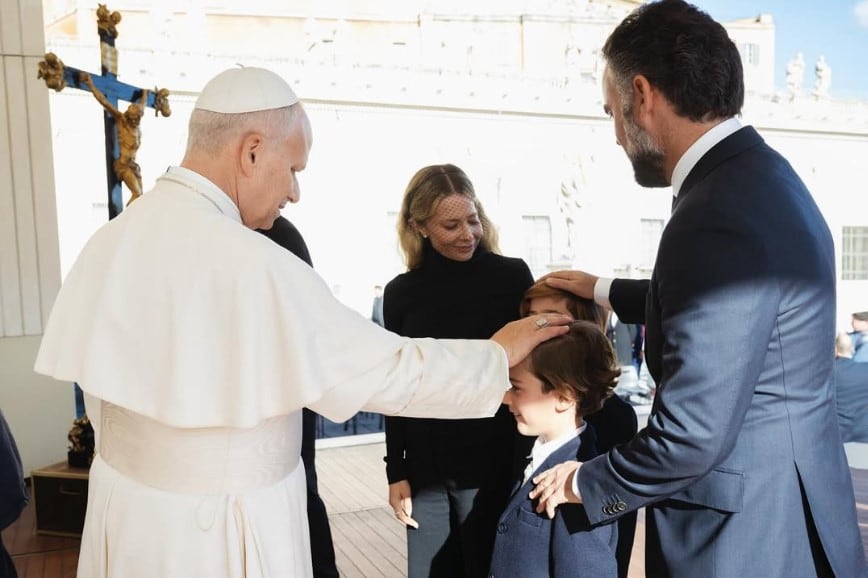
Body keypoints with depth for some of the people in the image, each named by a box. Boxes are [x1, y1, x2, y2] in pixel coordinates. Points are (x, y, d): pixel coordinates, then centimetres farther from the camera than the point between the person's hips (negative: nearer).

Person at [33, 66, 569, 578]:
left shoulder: (111, 240, -3)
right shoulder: (252, 265, -27)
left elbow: (104, 397, 7)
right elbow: (387, 369, -21)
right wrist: (498, 356, -7)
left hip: (125, 502, 7)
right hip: (221, 528, -7)